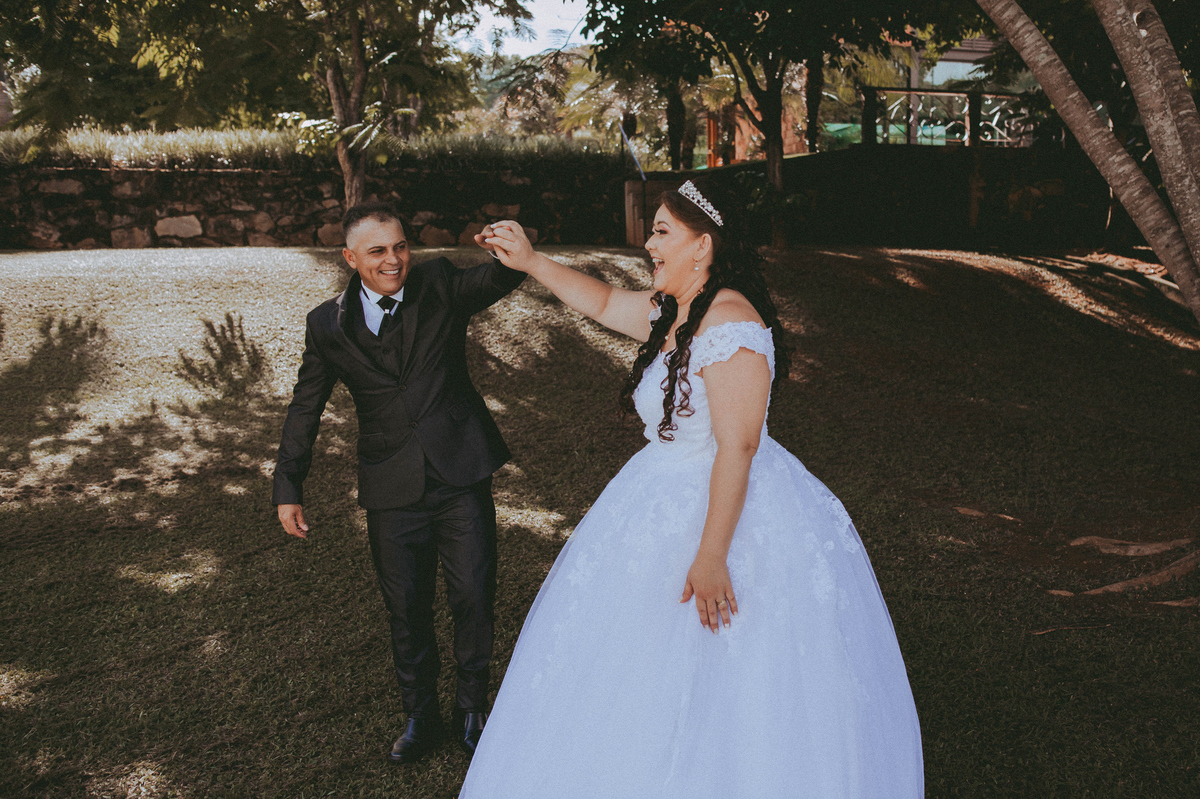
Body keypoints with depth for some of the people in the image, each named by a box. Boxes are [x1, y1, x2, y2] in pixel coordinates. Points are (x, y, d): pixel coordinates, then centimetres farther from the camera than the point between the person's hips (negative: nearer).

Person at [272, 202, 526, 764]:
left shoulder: (439, 285, -2)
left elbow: (497, 281, -20)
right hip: (392, 490, 1)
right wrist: (288, 487, 6)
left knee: (473, 598, 5)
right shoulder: (329, 325, 1)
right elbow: (305, 408, 9)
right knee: (406, 611, 12)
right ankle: (420, 714, 34)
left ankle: (471, 706, 31)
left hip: (461, 475, -1)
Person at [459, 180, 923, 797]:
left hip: (732, 510, -10)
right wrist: (531, 262, 19)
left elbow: (737, 449, -27)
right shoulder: (670, 311, 5)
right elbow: (606, 303, 24)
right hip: (667, 504, 10)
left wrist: (710, 556, -27)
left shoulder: (730, 325, -24)